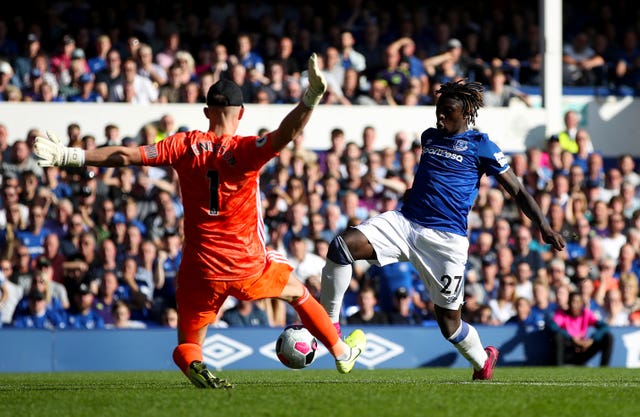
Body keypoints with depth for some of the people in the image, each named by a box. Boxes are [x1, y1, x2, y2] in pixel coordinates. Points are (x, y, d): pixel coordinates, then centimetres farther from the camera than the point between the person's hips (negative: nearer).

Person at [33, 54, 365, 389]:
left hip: (200, 270, 0)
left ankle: (194, 366, -25)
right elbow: (286, 133, -30)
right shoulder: (245, 150, -12)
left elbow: (127, 156, -6)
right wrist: (311, 97, -37)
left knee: (187, 345, 11)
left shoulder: (184, 146, -5)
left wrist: (69, 156, -2)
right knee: (297, 291, 28)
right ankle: (342, 352, 38)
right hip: (249, 266, 0)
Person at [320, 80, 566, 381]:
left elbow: (517, 191, 1)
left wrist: (543, 227, -8)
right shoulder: (428, 137, 16)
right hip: (404, 221, 4)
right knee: (342, 245, -21)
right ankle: (329, 323, -8)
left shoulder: (481, 146, 0)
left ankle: (483, 360, 33)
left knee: (449, 323, 0)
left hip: (447, 238, -4)